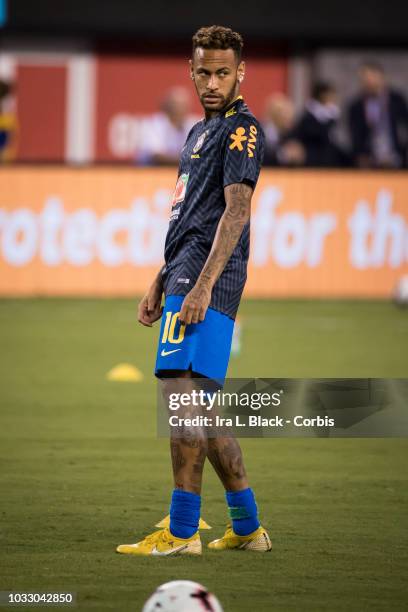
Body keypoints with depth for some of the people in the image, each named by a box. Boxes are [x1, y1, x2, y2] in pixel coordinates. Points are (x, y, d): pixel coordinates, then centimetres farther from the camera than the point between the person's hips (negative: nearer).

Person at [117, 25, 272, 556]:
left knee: (183, 394, -15)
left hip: (207, 283, -10)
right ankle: (247, 527, 17)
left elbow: (236, 211, -16)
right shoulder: (199, 132, 23)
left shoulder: (242, 129, -7)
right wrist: (160, 285, 26)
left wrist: (202, 287, -23)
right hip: (185, 278, 10)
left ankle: (182, 532, -15)